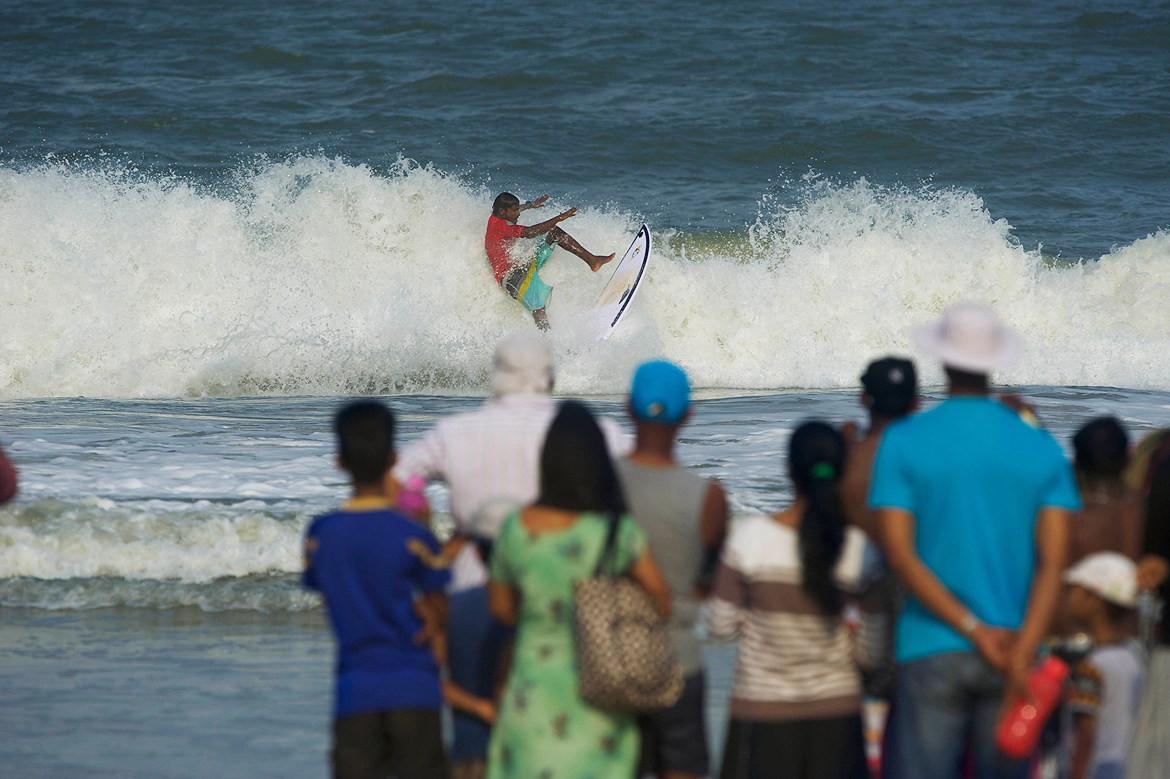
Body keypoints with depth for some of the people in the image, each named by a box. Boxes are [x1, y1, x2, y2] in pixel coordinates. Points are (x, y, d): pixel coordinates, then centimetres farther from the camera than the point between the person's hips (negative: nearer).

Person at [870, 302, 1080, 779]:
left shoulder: (905, 442, -2)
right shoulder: (1042, 450, 3)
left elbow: (900, 553, -10)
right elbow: (1053, 563, -6)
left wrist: (976, 631, -10)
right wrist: (1022, 652, -13)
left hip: (931, 652, -2)